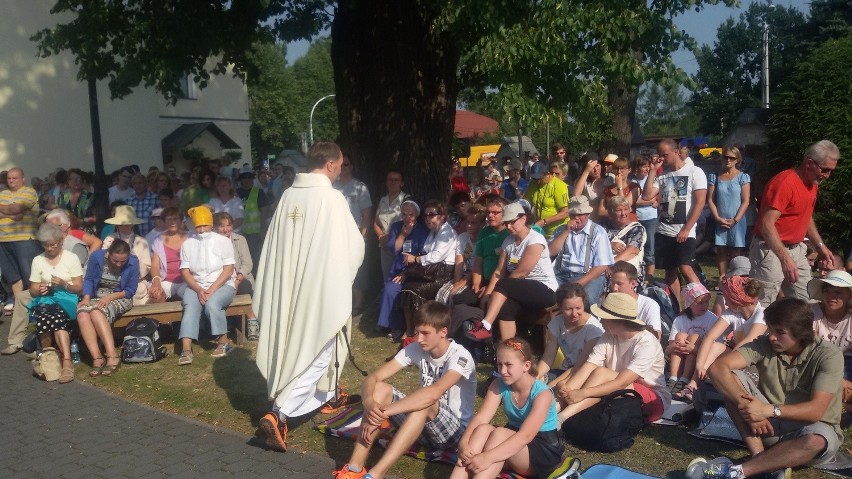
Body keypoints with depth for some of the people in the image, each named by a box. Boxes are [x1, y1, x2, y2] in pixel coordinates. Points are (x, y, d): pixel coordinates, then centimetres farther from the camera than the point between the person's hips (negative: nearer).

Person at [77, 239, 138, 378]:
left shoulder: (133, 262, -11)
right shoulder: (97, 257, -7)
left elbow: (130, 290, -6)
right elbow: (88, 279, -1)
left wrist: (110, 297, -18)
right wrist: (86, 297, -17)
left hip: (119, 299, -3)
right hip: (96, 298, 3)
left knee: (96, 313, -34)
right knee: (82, 314, -31)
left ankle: (112, 356, -36)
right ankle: (97, 358, -33)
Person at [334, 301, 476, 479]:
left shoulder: (460, 357, -21)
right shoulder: (416, 349, -5)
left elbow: (434, 393, -40)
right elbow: (373, 378, -11)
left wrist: (384, 412, -42)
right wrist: (369, 403, -35)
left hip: (456, 431, -6)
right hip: (423, 425, 6)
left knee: (425, 402, -37)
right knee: (380, 388, -16)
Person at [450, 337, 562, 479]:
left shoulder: (542, 393, -23)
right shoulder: (498, 385, -7)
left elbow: (526, 435, -34)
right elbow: (480, 418, -17)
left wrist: (488, 457, -44)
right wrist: (463, 443, -38)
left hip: (545, 450, -5)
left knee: (500, 434, -31)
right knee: (483, 429, -26)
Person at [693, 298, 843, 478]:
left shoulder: (828, 355, -16)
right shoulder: (764, 345, -10)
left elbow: (816, 410, -26)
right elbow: (717, 367, -23)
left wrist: (769, 410, -38)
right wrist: (748, 407, -33)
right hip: (768, 425, 3)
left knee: (816, 441, -39)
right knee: (730, 376, -18)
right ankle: (762, 460, -25)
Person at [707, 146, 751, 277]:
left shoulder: (743, 177, 3)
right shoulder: (714, 177, 8)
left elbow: (745, 201, -2)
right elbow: (710, 200, 4)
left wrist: (735, 220, -11)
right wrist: (717, 218, -8)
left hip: (737, 222, -2)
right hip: (719, 222, 2)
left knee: (735, 254, -1)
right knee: (722, 253, 4)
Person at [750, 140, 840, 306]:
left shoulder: (813, 184, 10)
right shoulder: (784, 182, -19)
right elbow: (766, 224, -25)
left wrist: (820, 246, 18)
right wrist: (785, 258, -30)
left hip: (797, 249, 9)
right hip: (771, 250, -9)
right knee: (762, 306, -8)